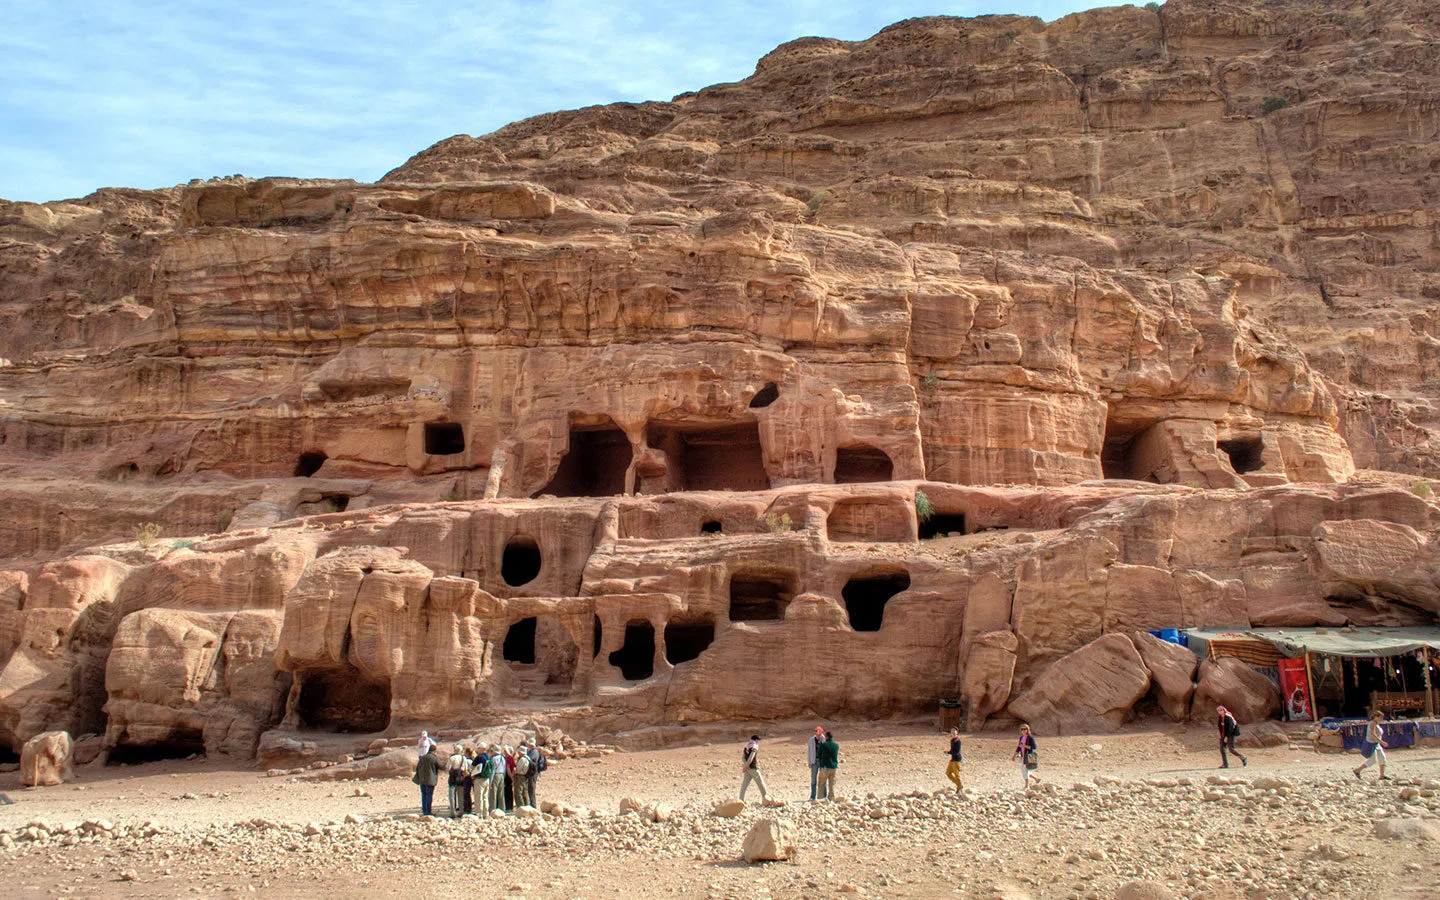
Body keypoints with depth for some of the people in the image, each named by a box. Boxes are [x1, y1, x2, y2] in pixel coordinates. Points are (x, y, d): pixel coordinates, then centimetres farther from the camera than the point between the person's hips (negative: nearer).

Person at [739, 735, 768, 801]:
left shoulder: (746, 746, 14)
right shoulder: (755, 747, -11)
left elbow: (743, 757, 4)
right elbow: (750, 758, -22)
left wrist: (745, 765, -10)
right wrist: (745, 767, -19)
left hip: (747, 768, 7)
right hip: (753, 768, -7)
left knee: (744, 784, 3)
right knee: (760, 782, 8)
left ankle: (741, 799, -4)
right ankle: (765, 797, 19)